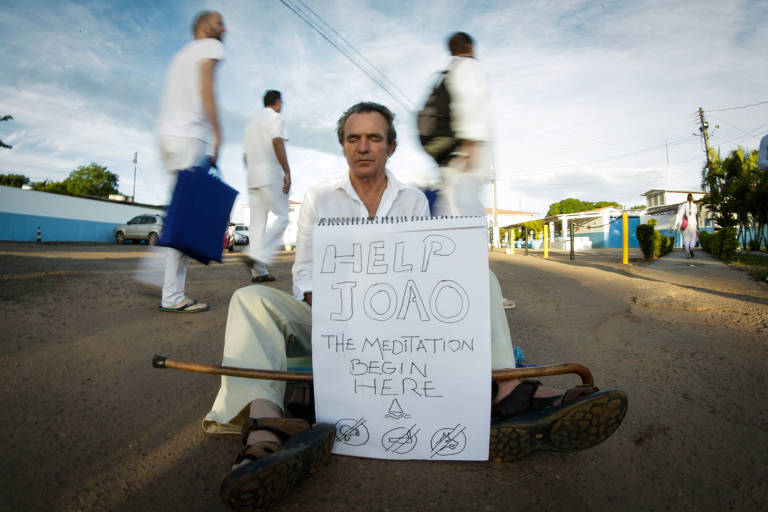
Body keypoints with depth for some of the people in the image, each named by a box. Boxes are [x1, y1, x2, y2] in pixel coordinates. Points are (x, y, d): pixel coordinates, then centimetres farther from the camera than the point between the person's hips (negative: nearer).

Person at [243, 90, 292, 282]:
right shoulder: (275, 117, 3)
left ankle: (259, 271, 0)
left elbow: (246, 156, 25)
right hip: (271, 175, -8)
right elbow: (277, 141, -16)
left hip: (253, 178, 8)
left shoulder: (251, 124, 27)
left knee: (257, 222, 3)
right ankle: (258, 256, -21)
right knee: (281, 217, -5)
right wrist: (287, 172, -18)